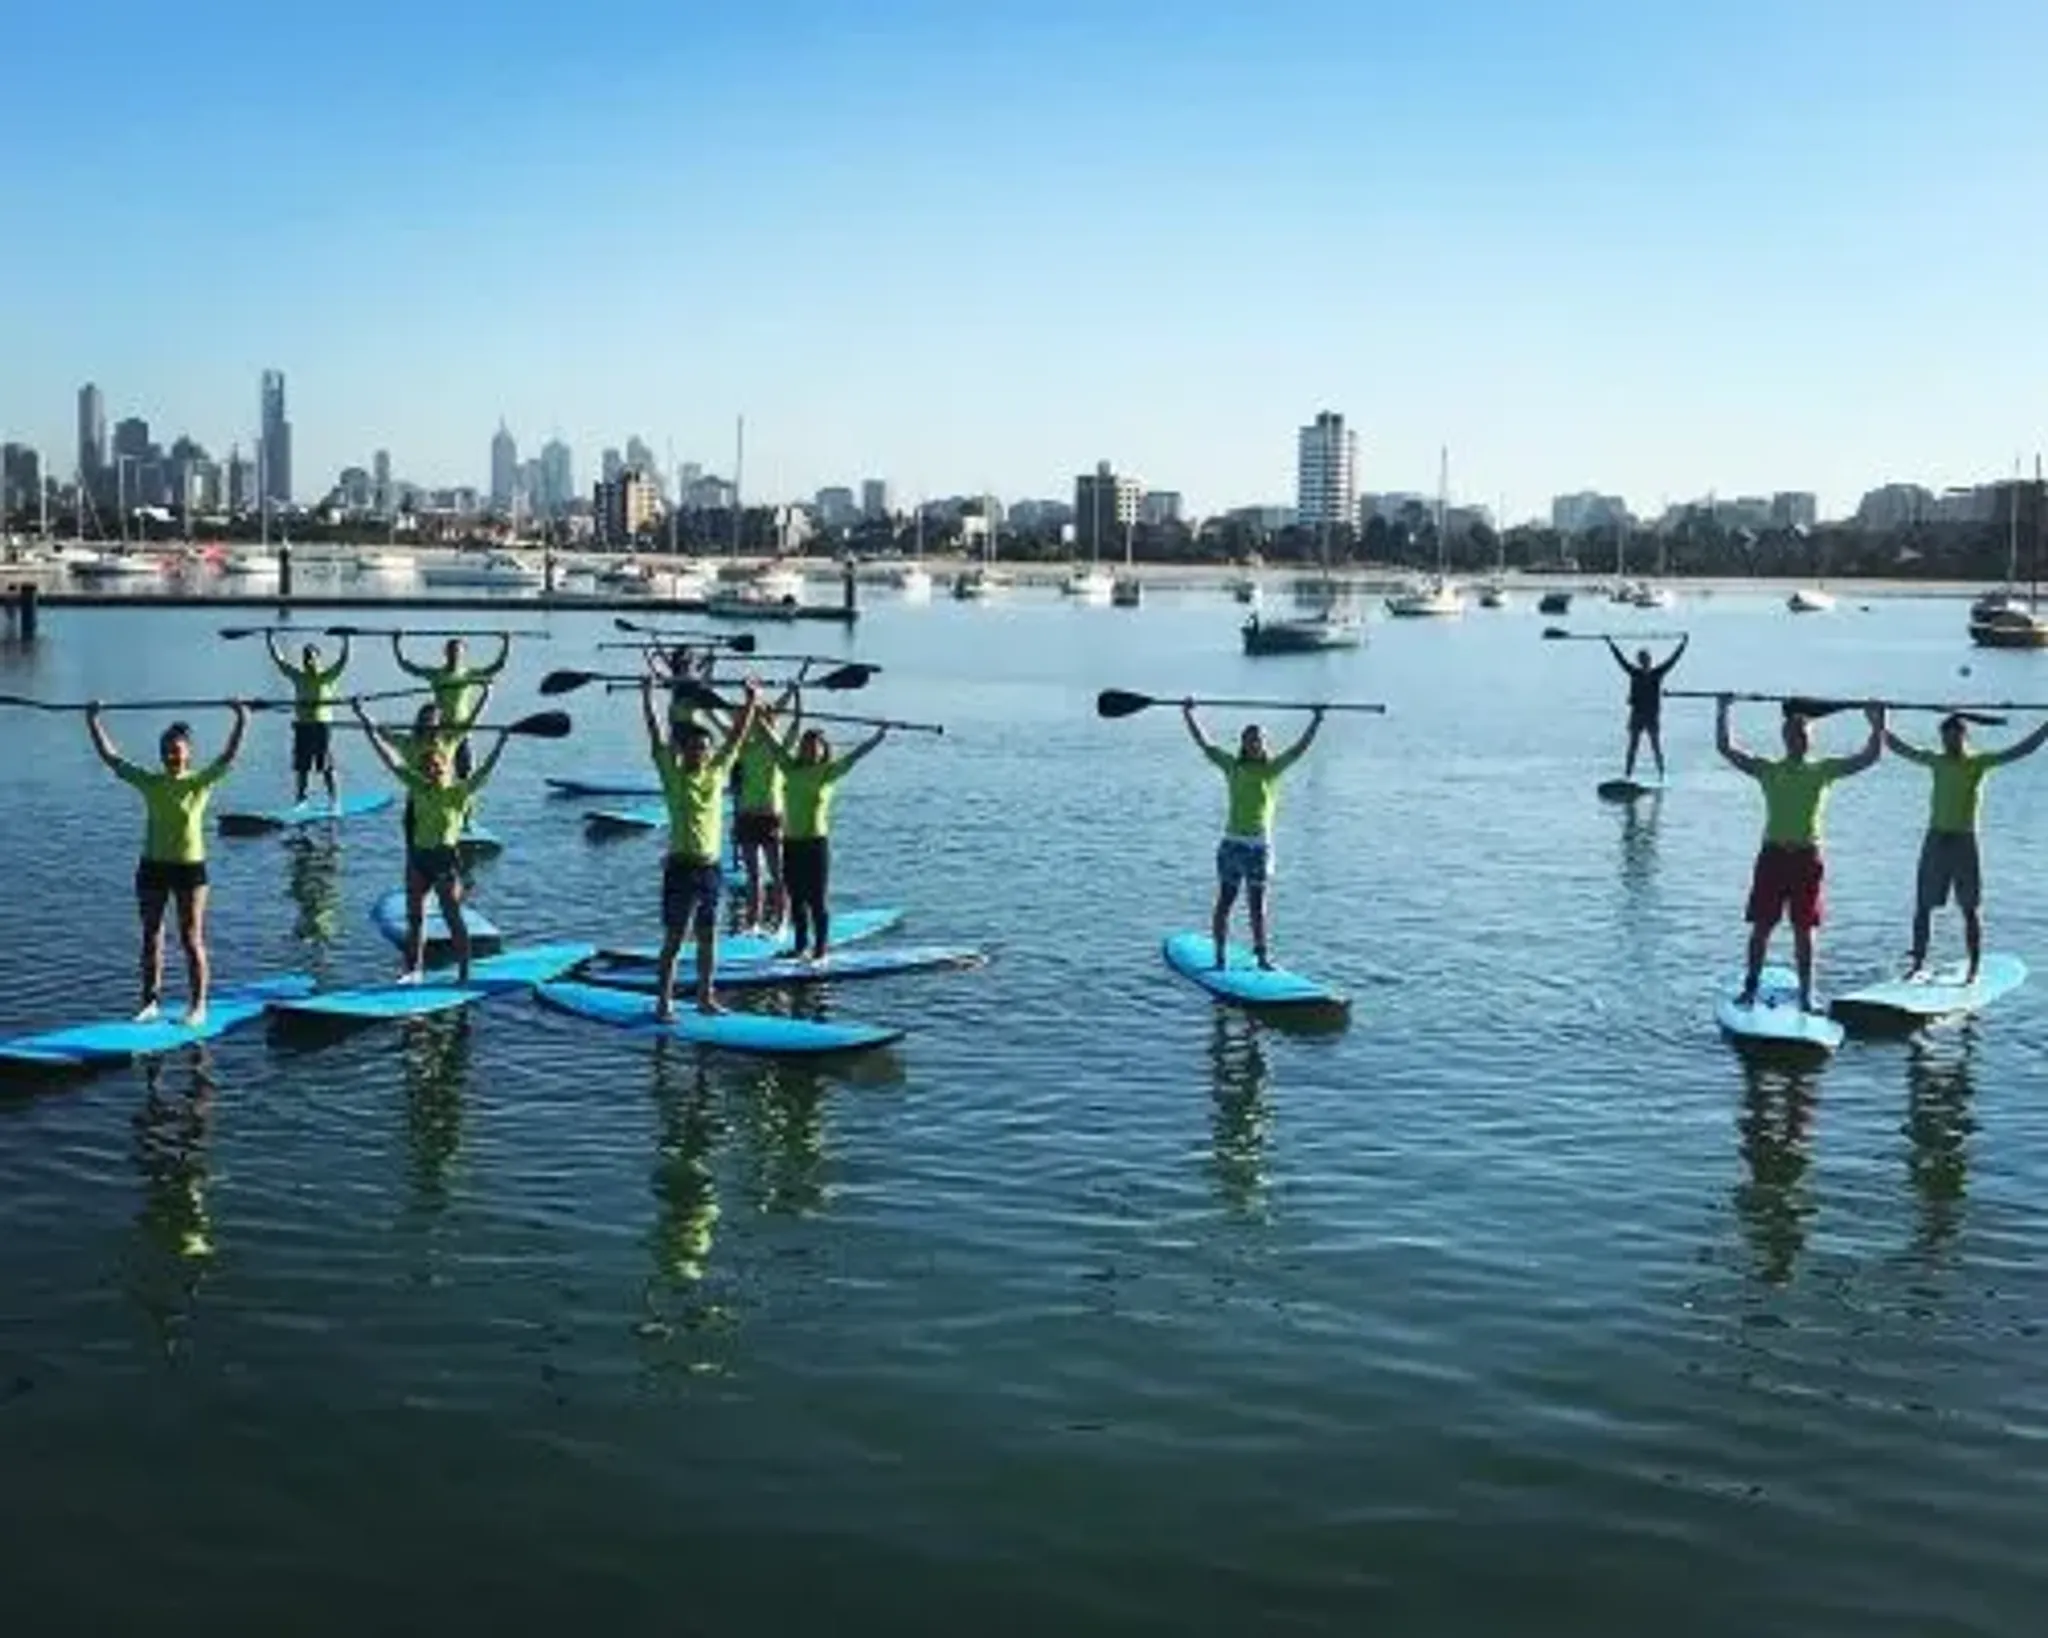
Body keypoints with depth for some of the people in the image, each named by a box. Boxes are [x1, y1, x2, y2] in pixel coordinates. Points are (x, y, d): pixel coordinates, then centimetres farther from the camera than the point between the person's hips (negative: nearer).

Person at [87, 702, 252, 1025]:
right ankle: (151, 1001, 17)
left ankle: (198, 1005, 6)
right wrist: (93, 721, 8)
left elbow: (229, 756, -15)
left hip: (189, 867, -4)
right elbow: (111, 757, 8)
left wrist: (242, 722, -23)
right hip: (152, 865, 4)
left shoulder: (201, 781, -4)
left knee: (192, 940, 0)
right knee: (151, 938, 8)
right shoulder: (150, 782, 4)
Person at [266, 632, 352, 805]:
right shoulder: (298, 676, 10)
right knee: (301, 766, 7)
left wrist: (345, 642, -19)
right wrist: (270, 640, 9)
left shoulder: (328, 676, 0)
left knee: (327, 767, -4)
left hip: (322, 724, -4)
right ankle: (300, 797, 14)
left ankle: (334, 799, -1)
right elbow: (278, 659, 12)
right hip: (302, 725, 4)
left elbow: (343, 661, -10)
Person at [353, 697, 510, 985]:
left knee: (452, 917, 0)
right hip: (419, 858, 5)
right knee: (414, 916, 10)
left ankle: (463, 972, 7)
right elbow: (392, 760, 8)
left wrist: (501, 742, -30)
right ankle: (413, 969, 20)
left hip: (446, 858, -5)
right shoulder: (418, 787, 6)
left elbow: (484, 771, -19)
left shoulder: (460, 791, -7)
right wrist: (370, 729, 8)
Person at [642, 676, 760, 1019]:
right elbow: (656, 735, -9)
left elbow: (736, 737, 9)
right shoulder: (672, 774, -4)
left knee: (708, 938, 12)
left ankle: (705, 997, 21)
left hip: (712, 866, 5)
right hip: (682, 866, -5)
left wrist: (751, 702, 5)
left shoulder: (717, 772, 7)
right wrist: (647, 695, -14)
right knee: (674, 940, -2)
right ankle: (663, 1002, 1)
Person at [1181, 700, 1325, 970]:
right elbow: (1204, 743, 8)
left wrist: (1316, 722, -12)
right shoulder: (1232, 766, 6)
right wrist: (1188, 715, 6)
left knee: (1257, 905, 5)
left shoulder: (1272, 768, 4)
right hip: (1232, 843, 0)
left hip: (1260, 844, 0)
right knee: (1225, 902, 3)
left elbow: (1300, 748, -3)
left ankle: (1262, 954, 11)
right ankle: (1219, 956, 8)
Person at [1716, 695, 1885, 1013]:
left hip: (1806, 857, 0)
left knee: (1804, 930, 4)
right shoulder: (1767, 769, 6)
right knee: (1761, 926, 3)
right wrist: (1722, 713, -5)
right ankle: (1750, 987, 12)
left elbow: (1870, 757, 4)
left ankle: (1806, 993, 10)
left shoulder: (1824, 770, 7)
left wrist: (1878, 726, -6)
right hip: (1773, 854, 0)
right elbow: (1726, 748, 1)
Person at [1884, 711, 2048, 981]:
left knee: (1971, 909, 2)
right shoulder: (1936, 761, 6)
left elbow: (2021, 750, -7)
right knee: (1923, 905, 3)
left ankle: (1974, 969, 7)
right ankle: (1918, 962, 10)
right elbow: (1903, 749, 14)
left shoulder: (1980, 762, -2)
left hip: (1964, 841, -3)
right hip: (1935, 839, 3)